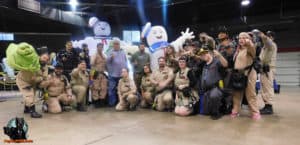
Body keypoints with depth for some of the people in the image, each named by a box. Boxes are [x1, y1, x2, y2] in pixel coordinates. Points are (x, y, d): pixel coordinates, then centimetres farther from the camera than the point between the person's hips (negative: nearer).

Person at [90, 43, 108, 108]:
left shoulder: (104, 56, 16)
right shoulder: (94, 55, -1)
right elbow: (92, 64, -13)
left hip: (103, 73, 6)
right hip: (96, 73, -6)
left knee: (104, 88, 3)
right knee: (96, 88, -7)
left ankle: (102, 101, 11)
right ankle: (95, 102, 0)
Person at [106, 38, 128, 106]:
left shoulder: (123, 53, 13)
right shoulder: (111, 52, 4)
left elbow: (125, 62, 15)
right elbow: (107, 61, -7)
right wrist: (111, 57, -25)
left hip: (122, 74, 3)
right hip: (113, 74, -3)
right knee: (112, 89, -2)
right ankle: (112, 103, 5)